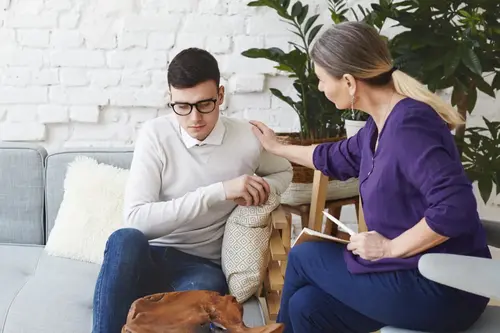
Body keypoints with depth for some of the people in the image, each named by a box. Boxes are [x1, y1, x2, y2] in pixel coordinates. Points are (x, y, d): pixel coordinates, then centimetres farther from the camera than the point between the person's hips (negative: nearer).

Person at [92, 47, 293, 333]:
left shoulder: (248, 138, -3)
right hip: (148, 258, 0)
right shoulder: (155, 135, -7)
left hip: (202, 266, 0)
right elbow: (136, 218, -17)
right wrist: (220, 191, -22)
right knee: (125, 240, -37)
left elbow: (283, 172, 22)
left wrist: (263, 190, -4)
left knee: (204, 289, -38)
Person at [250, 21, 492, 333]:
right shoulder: (381, 125, 8)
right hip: (416, 273, 8)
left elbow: (456, 209, -31)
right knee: (306, 305, 6)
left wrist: (390, 248, -19)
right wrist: (276, 147, 38)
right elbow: (337, 158, 29)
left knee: (302, 257, 5)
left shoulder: (408, 124, -22)